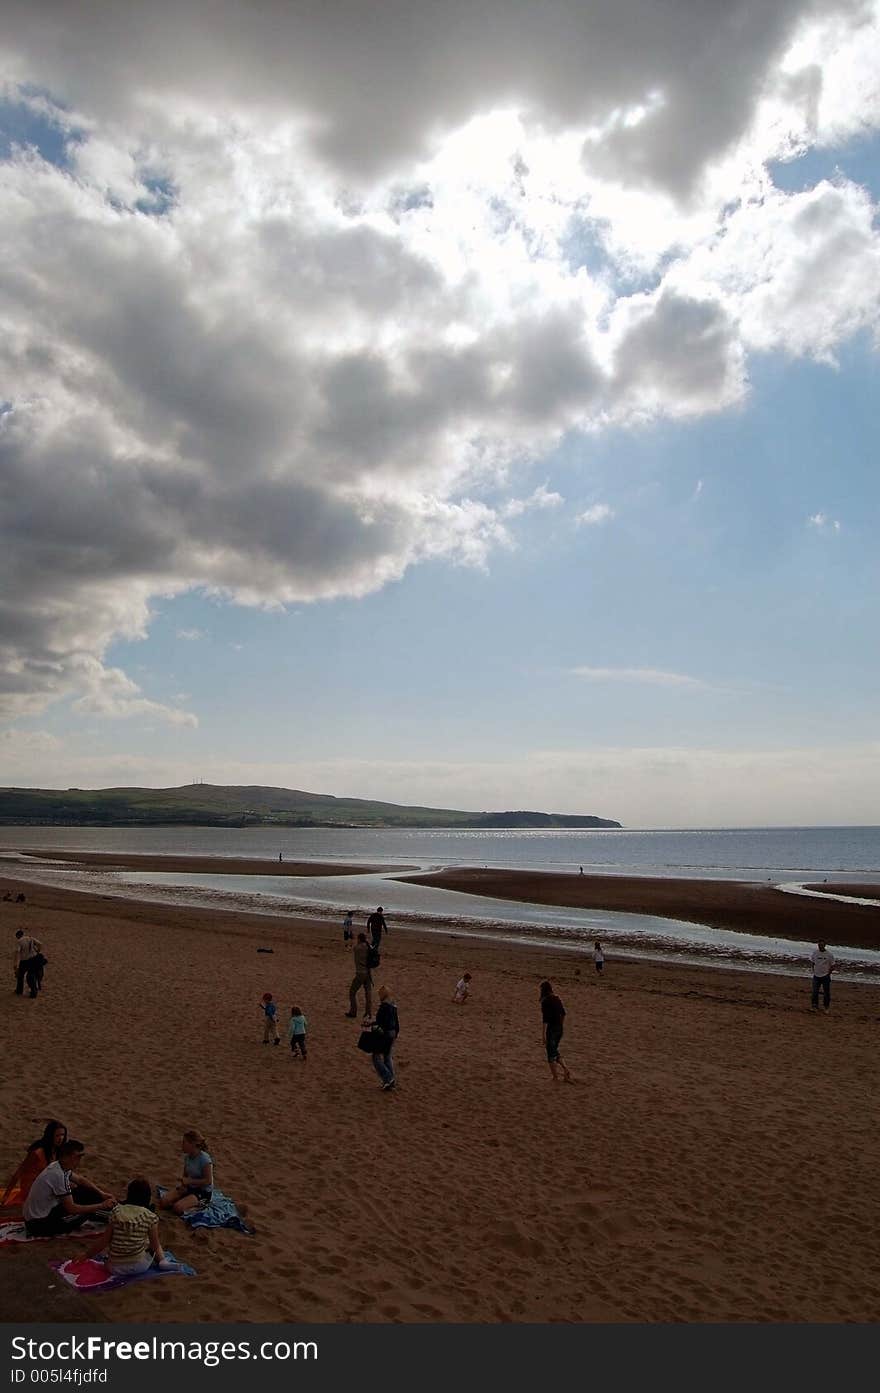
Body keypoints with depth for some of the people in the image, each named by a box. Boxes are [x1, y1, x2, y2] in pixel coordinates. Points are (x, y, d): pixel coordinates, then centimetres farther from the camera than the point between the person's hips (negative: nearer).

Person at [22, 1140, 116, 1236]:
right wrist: (101, 1206, -19)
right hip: (38, 1222, -9)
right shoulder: (58, 1176, -30)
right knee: (84, 1213, -15)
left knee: (83, 1191, 6)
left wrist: (101, 1193, 5)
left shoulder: (57, 1166, -2)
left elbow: (79, 1180, 14)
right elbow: (71, 1208, -25)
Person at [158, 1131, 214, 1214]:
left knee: (177, 1208, -27)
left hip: (204, 1192, -8)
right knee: (163, 1202, -9)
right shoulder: (187, 1157, 0)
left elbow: (208, 1181, -23)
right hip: (189, 1188, 8)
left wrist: (189, 1181, -22)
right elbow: (185, 1175, 13)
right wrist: (183, 1184, -9)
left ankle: (199, 1204, -4)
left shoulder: (205, 1159, -24)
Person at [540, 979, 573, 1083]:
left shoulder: (545, 1001, -16)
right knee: (555, 1051, 22)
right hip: (559, 1029, 7)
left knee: (551, 1054, 5)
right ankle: (566, 1069, 9)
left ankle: (555, 1078, 11)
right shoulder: (557, 999, 7)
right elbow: (563, 1014, 17)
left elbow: (545, 1019, -20)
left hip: (550, 1029, -7)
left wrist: (544, 1035, -17)